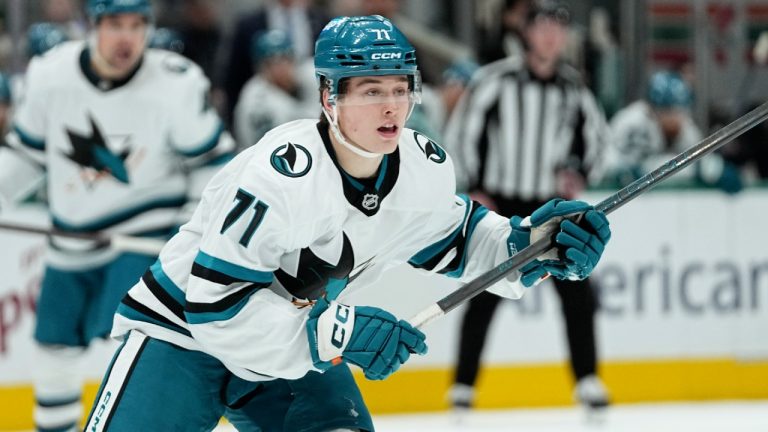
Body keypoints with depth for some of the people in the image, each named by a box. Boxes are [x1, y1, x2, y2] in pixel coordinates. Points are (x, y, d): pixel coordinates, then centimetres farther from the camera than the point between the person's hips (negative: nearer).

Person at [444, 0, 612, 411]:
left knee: (576, 289, -4)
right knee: (486, 294, -2)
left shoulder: (572, 87, 3)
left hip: (551, 204, 3)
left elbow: (595, 131, 19)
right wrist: (474, 188, -7)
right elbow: (461, 132, -6)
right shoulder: (496, 79, -10)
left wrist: (578, 170, 4)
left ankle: (587, 379, 4)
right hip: (500, 204, -3)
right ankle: (464, 383, 6)